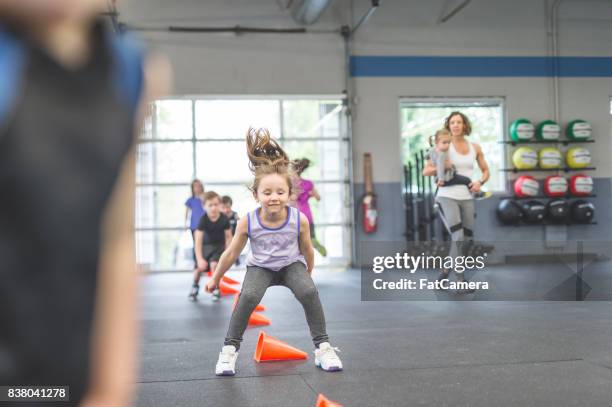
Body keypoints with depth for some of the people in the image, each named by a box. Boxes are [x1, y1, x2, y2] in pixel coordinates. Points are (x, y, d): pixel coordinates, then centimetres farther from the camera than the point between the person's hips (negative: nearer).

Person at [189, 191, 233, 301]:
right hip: (206, 245, 1)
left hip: (219, 245, -1)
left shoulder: (224, 219, -23)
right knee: (199, 267, -8)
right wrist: (200, 259, -32)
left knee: (214, 264, -23)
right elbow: (198, 240, -26)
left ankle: (216, 288, 1)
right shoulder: (203, 219, -25)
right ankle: (195, 287, 24)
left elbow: (228, 237, -9)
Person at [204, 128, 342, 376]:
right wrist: (215, 279, 3)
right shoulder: (247, 222, -26)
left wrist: (308, 274, 11)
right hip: (260, 267, 0)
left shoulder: (300, 220, -25)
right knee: (248, 297, -27)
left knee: (309, 292, -25)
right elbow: (231, 253, -8)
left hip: (291, 264, 0)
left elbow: (307, 250, -4)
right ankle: (230, 349, -8)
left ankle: (322, 346, -9)